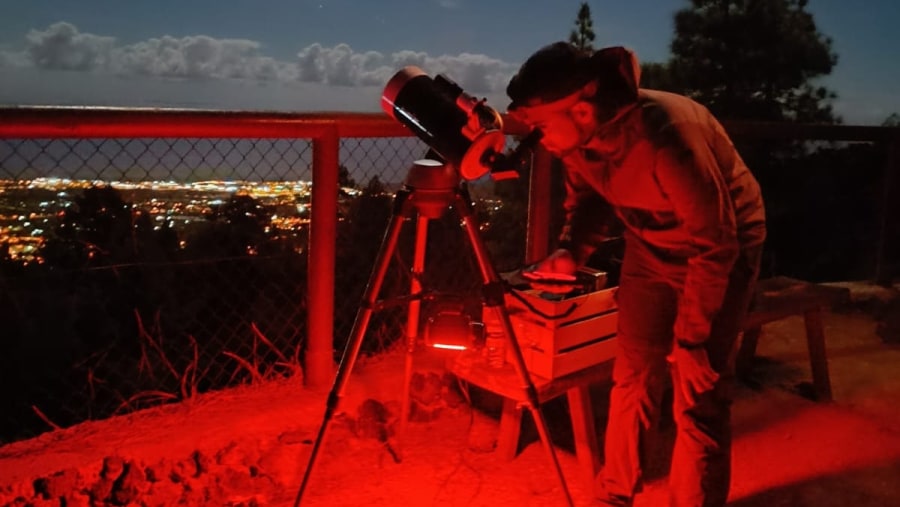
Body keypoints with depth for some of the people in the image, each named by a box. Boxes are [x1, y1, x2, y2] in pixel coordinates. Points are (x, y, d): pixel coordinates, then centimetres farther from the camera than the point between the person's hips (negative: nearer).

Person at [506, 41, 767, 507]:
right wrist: (571, 251, -13)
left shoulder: (667, 135, -37)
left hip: (720, 244, -5)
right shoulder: (576, 136, -17)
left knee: (697, 395, -7)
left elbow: (715, 245, -28)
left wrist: (690, 339, -22)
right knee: (632, 377, 8)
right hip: (650, 245, 6)